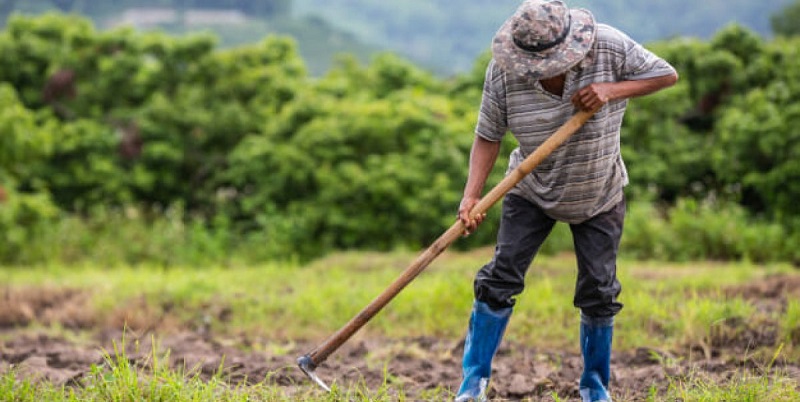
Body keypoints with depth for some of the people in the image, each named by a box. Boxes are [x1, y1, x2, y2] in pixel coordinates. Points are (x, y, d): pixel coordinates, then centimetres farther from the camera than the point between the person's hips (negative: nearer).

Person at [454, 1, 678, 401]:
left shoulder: (609, 46, -24)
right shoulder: (503, 71, -22)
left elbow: (667, 74, -14)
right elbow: (488, 136, -15)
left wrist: (612, 90, -29)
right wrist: (472, 195, -28)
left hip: (598, 198, 0)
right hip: (531, 193, 0)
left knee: (598, 291, 2)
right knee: (501, 278, -8)